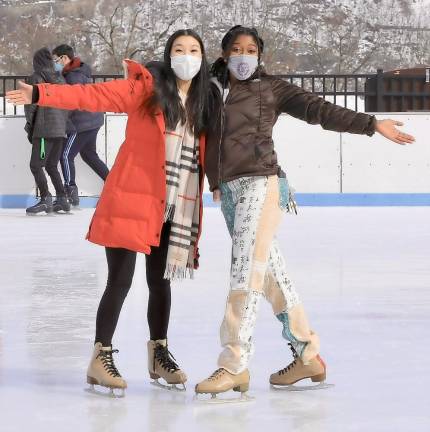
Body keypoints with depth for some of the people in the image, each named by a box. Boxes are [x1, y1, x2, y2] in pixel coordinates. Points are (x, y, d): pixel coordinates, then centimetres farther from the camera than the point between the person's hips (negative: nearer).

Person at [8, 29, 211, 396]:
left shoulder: (203, 103, 9)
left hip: (176, 209, 5)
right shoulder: (146, 89, -7)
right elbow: (94, 96, -15)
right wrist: (41, 94, -25)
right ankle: (101, 357, 4)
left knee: (161, 282, 14)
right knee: (120, 281, -6)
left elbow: (208, 153, 18)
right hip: (132, 200, -5)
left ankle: (159, 354, 29)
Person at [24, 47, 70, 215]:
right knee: (52, 166, 16)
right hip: (60, 129, 7)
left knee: (36, 165, -5)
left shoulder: (36, 78, -5)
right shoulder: (60, 78, 12)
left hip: (45, 129, -7)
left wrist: (29, 123, 5)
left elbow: (30, 103, -7)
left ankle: (45, 199, -16)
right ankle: (62, 199, 11)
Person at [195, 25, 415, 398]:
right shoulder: (214, 91, 16)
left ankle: (234, 366, -15)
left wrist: (371, 124, -9)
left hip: (261, 184, -5)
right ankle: (307, 355, 19)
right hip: (229, 189, 5)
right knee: (270, 272, 10)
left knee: (246, 272, -13)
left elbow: (318, 109, -2)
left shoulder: (271, 88, 3)